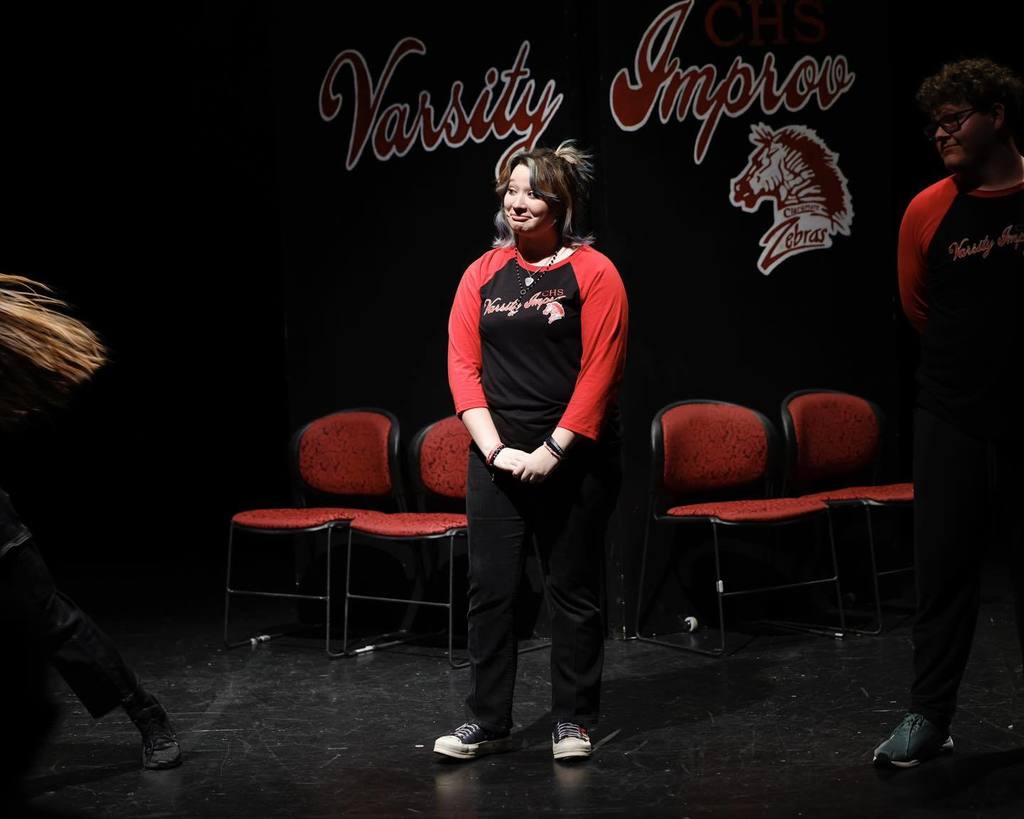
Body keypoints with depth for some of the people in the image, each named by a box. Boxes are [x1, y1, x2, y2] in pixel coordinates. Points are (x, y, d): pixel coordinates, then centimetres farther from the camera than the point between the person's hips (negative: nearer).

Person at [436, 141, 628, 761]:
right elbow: (463, 365, 3)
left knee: (574, 590, 6)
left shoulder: (593, 272, -4)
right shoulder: (484, 274, 7)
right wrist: (495, 448, -8)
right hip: (496, 457, 3)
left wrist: (554, 450, -14)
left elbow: (600, 372, -10)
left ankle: (574, 721, 18)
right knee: (491, 590, 4)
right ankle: (488, 722, 14)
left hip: (573, 460, -3)